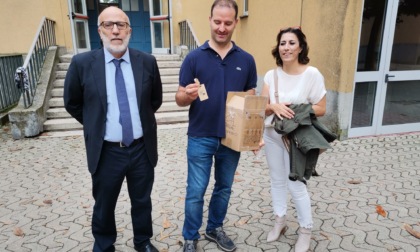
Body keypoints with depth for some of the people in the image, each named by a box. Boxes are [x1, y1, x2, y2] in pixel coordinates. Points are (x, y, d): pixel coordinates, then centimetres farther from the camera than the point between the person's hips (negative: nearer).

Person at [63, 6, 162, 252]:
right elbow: (72, 103, 5)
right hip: (106, 151, -1)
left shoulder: (147, 62, -5)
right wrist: (96, 125, 6)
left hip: (142, 148, 1)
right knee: (104, 206, 18)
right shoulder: (82, 63, -8)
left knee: (142, 202, 20)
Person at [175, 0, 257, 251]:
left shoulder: (246, 60, 1)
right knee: (196, 192, 6)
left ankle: (215, 228, 40)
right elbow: (180, 99, -5)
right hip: (201, 138, -2)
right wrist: (188, 95, -28)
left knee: (224, 188, 18)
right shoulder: (194, 57, -6)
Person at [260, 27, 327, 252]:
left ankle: (305, 230, 26)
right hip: (272, 135, 4)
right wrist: (274, 107, -25)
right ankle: (279, 221, 36)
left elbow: (321, 109, -10)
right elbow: (262, 107, -4)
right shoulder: (271, 75, -2)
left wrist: (297, 110, -22)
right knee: (277, 180, 16)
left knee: (296, 185, 3)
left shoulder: (312, 74, -13)